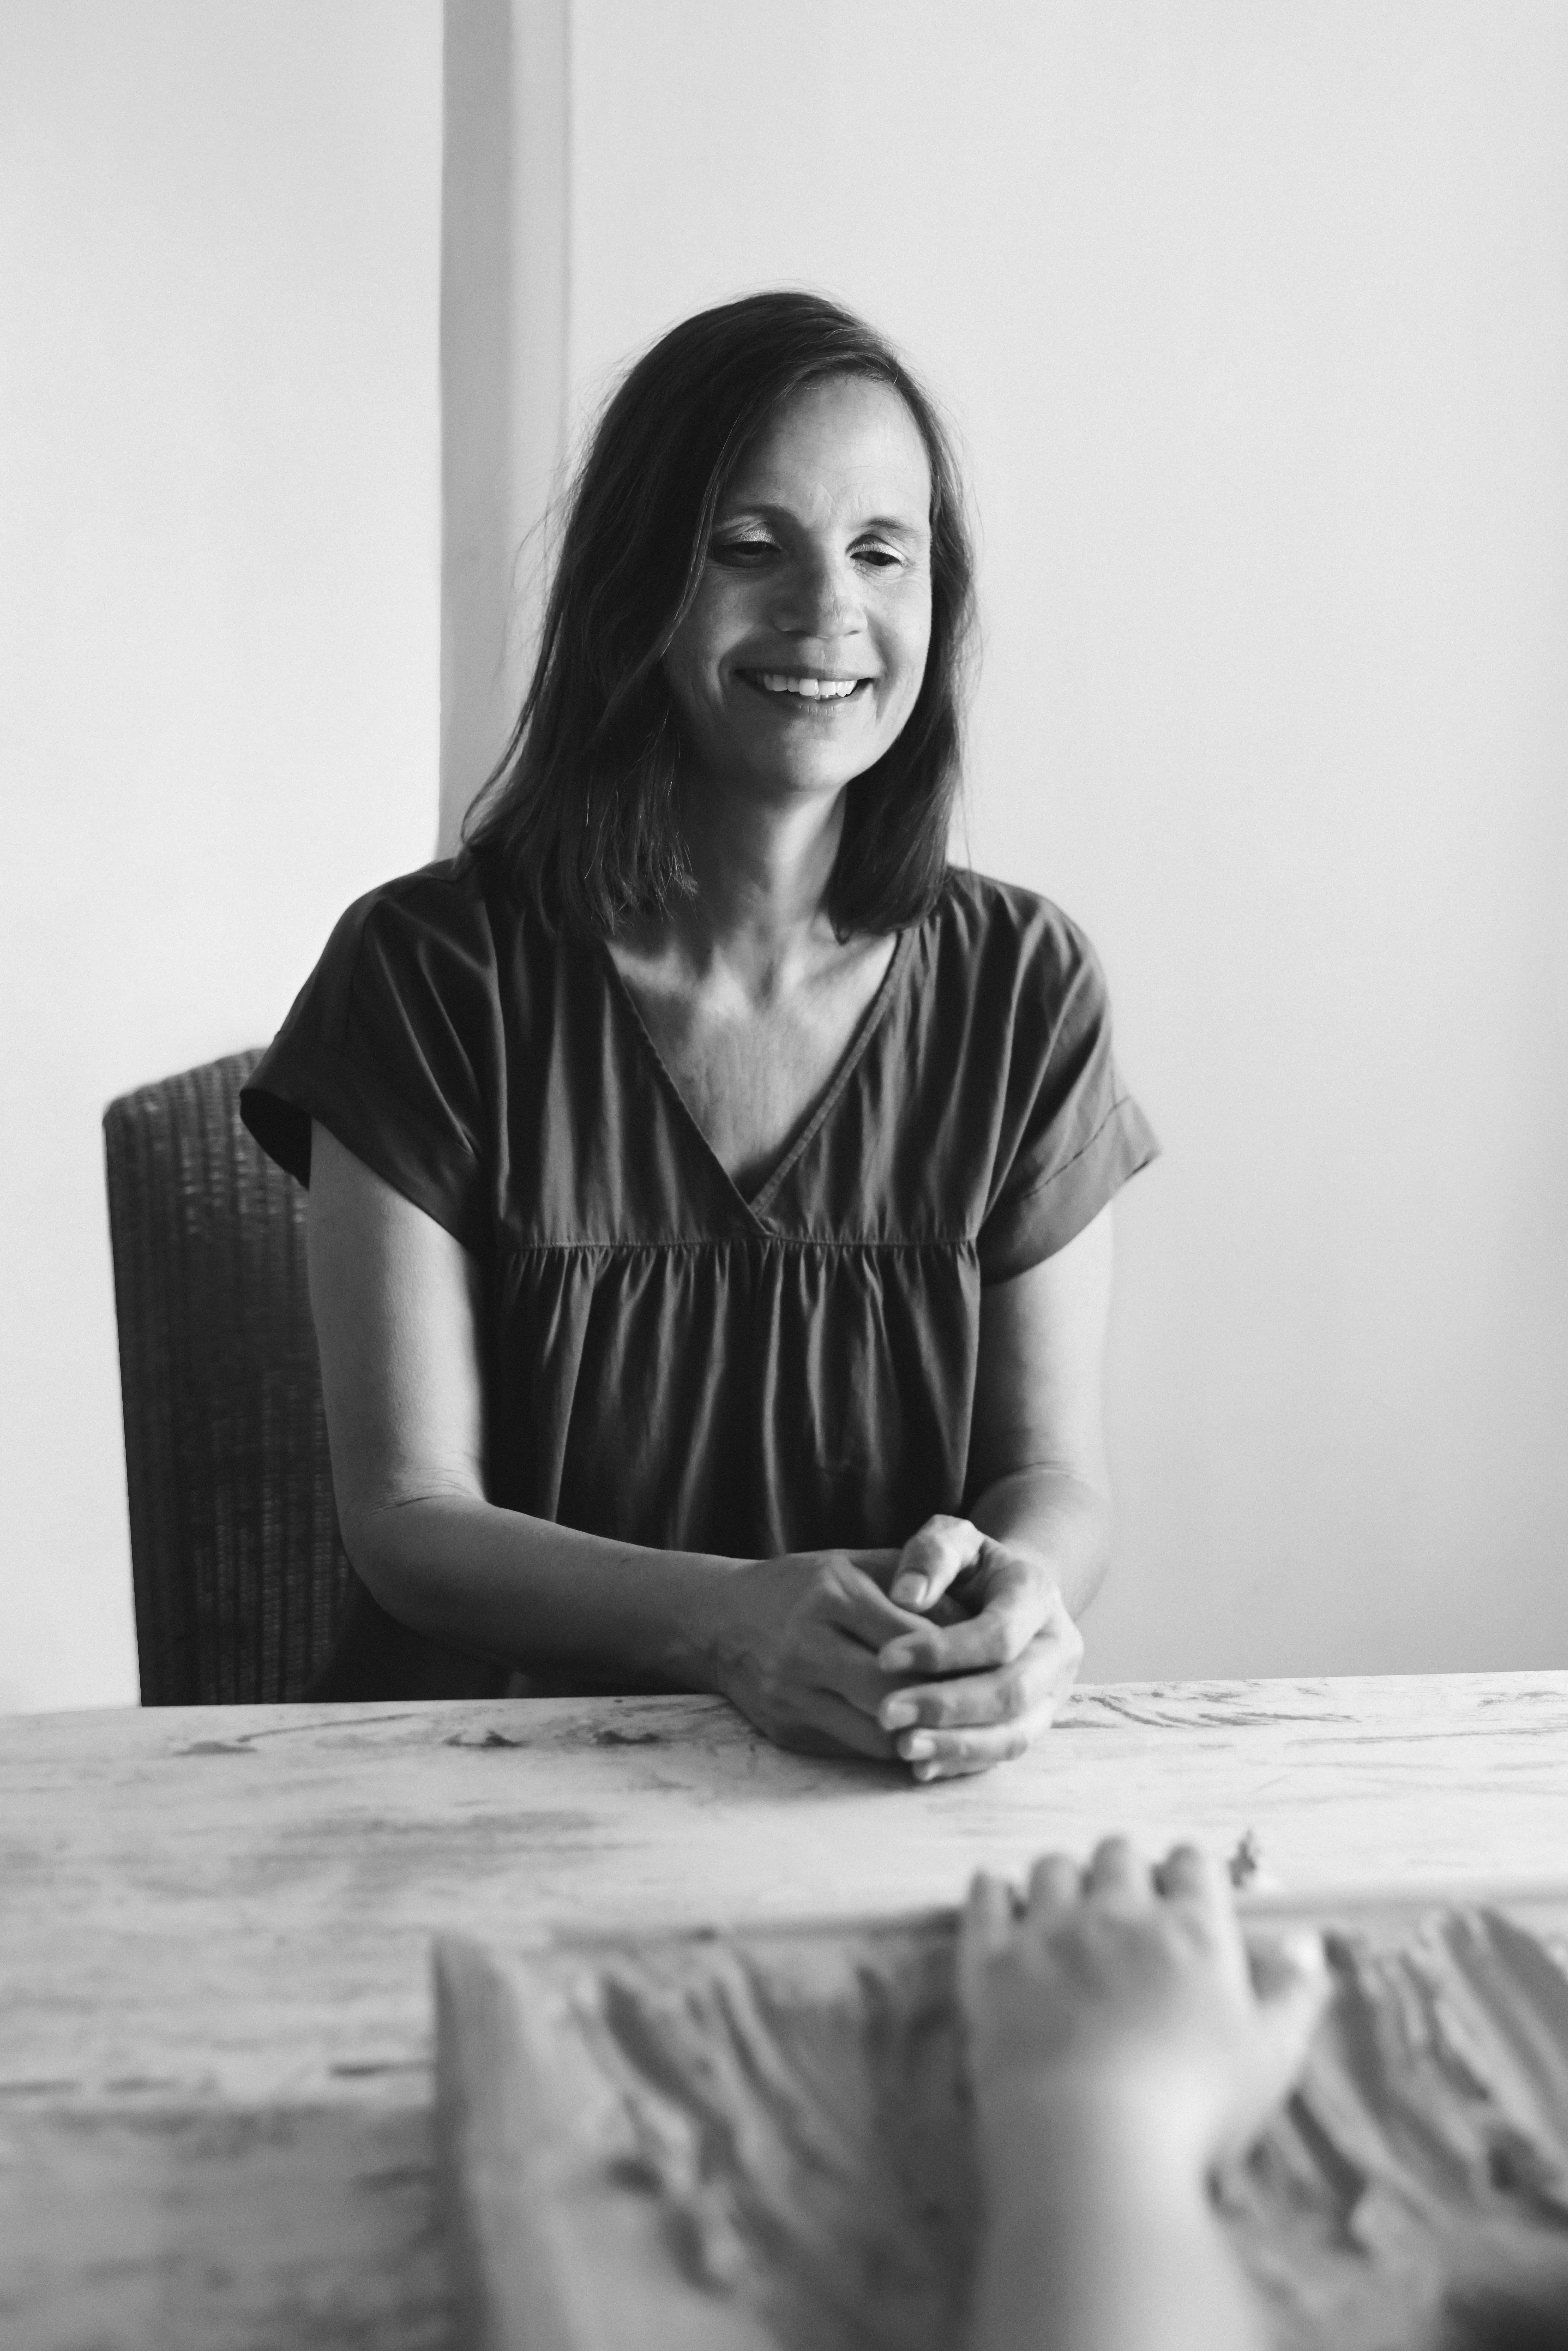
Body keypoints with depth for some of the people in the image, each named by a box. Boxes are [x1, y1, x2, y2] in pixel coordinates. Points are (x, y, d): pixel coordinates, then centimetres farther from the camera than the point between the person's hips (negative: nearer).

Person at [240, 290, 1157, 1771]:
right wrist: (727, 1619, -25)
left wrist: (1021, 1592, -22)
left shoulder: (1021, 989, 1)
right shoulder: (431, 975, -5)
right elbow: (409, 1510, -7)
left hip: (913, 1790, 1)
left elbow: (1057, 1471, 2)